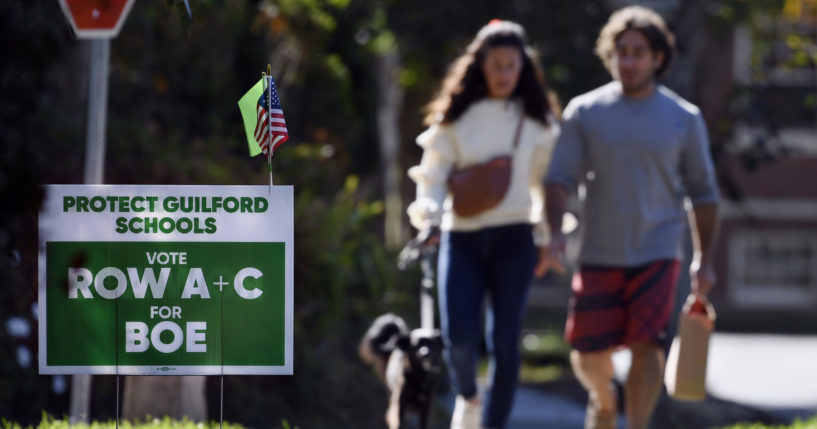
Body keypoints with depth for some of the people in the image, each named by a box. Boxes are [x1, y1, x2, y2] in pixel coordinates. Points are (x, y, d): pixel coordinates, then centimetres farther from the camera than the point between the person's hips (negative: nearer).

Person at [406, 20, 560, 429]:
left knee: (504, 342, -5)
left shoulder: (536, 119, 6)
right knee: (459, 337, -11)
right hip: (461, 237, 0)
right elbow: (433, 173, 3)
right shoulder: (456, 117, 3)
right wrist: (428, 214, -15)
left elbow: (547, 180, 14)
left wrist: (547, 237, 9)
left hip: (513, 240, 1)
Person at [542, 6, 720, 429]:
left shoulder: (684, 119, 3)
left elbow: (703, 193, 10)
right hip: (599, 255, 1)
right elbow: (559, 178, 0)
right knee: (588, 354, 2)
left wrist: (704, 259, 6)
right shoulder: (584, 112, 2)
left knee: (646, 347, -15)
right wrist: (555, 232, -17)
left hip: (657, 254, -1)